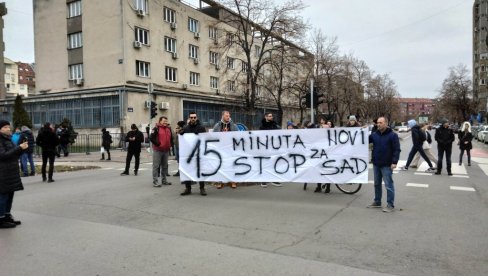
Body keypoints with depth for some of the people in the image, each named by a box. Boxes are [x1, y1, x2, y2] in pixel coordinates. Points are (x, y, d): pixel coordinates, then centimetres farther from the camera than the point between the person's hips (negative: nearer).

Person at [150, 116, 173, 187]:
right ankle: (155, 181, -2)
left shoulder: (169, 129, 14)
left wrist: (170, 145, 12)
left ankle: (164, 180, 23)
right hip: (157, 150, -7)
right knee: (156, 166, -5)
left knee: (165, 166, 13)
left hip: (166, 150, 7)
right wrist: (157, 144, -15)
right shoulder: (156, 128, -7)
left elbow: (171, 138, 25)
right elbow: (152, 138, -14)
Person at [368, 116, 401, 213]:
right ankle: (377, 202, 27)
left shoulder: (392, 135, -8)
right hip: (376, 164, 6)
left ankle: (390, 205, 5)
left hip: (387, 165, -6)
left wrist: (394, 162, -18)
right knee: (377, 184, 15)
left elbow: (397, 150, -11)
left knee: (389, 185, -2)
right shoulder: (374, 134, 7)